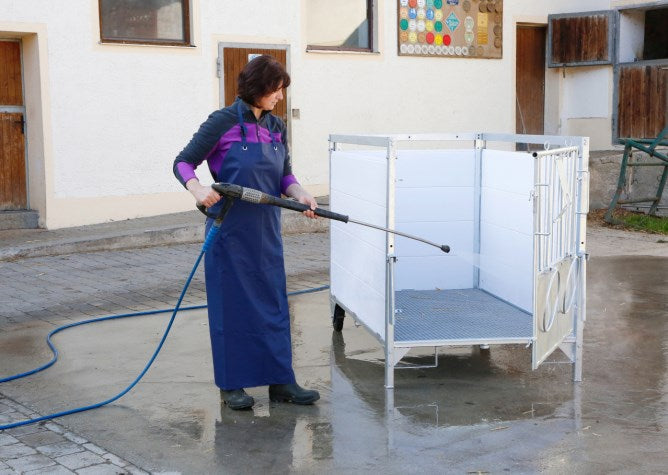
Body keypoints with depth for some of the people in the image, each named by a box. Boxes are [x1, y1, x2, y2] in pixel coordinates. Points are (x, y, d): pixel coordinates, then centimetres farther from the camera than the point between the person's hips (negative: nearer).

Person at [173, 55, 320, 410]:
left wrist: (299, 194, -9)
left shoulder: (276, 127, 7)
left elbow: (285, 175, 12)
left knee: (274, 303, 8)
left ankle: (280, 382, 16)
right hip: (230, 231, -6)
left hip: (266, 231, 6)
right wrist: (198, 190, -26)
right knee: (232, 305, 3)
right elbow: (183, 162, -7)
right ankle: (231, 385, 16)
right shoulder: (224, 122, -10)